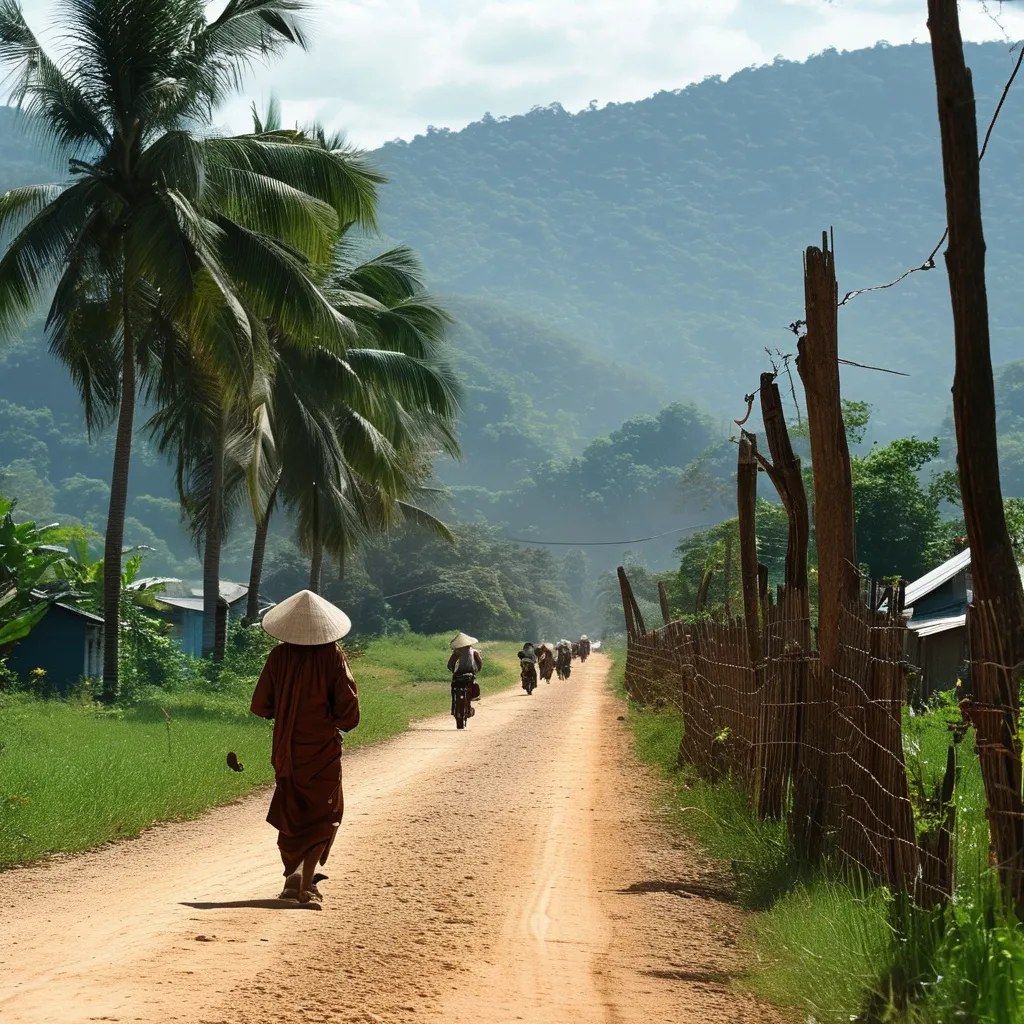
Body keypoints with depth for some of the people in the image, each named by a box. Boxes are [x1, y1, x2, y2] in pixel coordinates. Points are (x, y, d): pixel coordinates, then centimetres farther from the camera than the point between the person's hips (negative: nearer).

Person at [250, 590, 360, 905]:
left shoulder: (279, 656, -5)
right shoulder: (332, 655, -11)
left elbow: (261, 707, -2)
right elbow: (348, 707, -12)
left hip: (286, 748, 2)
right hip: (323, 749, -2)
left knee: (290, 813, 17)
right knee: (324, 814, 6)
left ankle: (292, 877, 13)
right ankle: (306, 880, -9)